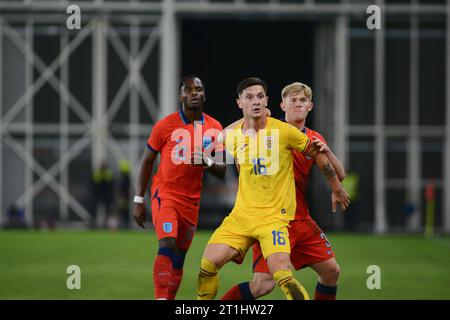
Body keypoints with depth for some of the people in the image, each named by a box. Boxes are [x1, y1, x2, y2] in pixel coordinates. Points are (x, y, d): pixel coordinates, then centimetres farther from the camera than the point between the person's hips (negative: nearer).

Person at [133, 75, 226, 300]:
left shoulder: (214, 129, 3)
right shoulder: (165, 125, -7)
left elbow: (221, 171, 6)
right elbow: (147, 162, 2)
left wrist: (207, 162, -18)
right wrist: (139, 201, -1)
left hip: (192, 199, 4)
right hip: (165, 193, -4)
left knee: (179, 257, 7)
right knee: (167, 244, -23)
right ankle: (161, 298, -28)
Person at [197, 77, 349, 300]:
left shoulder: (284, 131, -8)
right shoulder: (232, 136, 3)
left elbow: (318, 155, 5)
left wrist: (337, 189, 14)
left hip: (274, 216, -4)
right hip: (241, 215, 4)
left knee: (281, 273, -24)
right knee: (208, 264, -7)